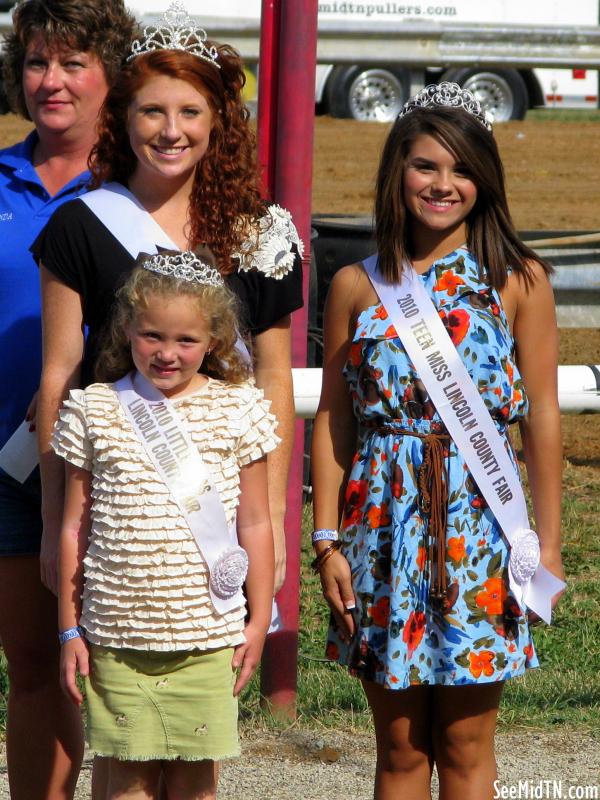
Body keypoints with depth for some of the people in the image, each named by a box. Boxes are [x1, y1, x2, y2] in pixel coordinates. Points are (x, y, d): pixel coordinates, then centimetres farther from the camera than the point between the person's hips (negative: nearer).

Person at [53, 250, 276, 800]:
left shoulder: (237, 410, 2)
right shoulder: (94, 410, 3)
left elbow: (255, 523, 7)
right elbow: (75, 526, 7)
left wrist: (259, 620, 6)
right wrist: (69, 628, 6)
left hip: (207, 632, 0)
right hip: (116, 633, 0)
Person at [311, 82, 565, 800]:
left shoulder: (518, 281, 1)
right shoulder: (358, 286, 5)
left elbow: (541, 416, 1)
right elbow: (333, 419, 6)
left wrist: (548, 543, -1)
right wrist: (327, 543, 1)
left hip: (479, 520, -1)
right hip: (385, 521, 1)